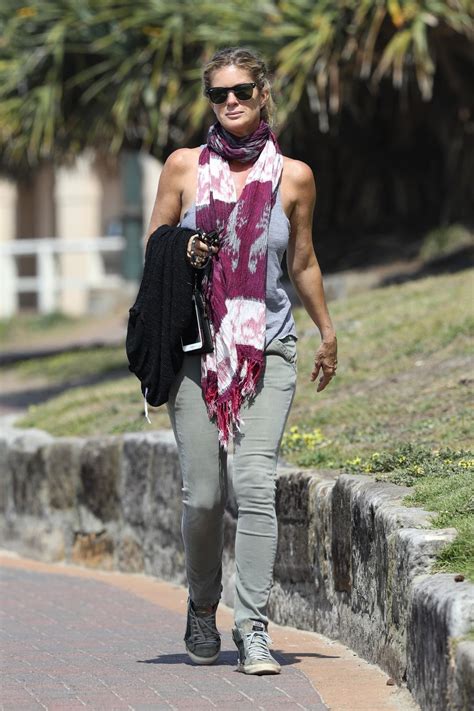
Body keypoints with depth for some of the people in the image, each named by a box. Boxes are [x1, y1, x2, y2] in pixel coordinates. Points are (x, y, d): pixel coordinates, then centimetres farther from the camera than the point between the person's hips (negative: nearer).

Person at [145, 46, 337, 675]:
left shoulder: (293, 176, 5)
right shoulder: (185, 167, 4)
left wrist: (328, 333, 27)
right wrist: (182, 255, -11)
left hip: (268, 349, 0)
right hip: (196, 347, 0)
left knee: (255, 483, -14)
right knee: (203, 494, -2)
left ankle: (253, 628, -11)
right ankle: (202, 608, 23)